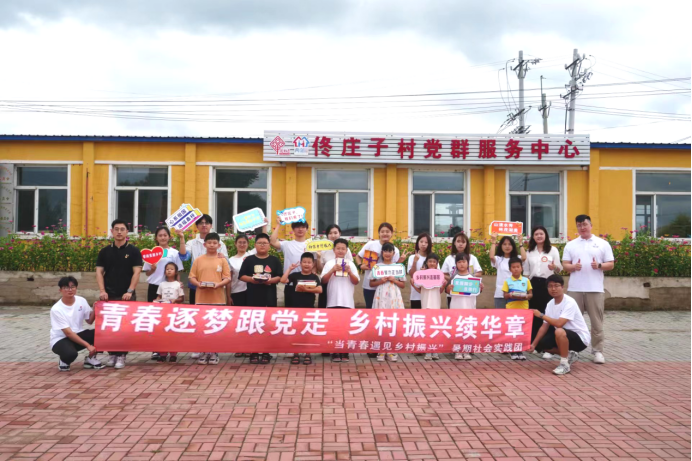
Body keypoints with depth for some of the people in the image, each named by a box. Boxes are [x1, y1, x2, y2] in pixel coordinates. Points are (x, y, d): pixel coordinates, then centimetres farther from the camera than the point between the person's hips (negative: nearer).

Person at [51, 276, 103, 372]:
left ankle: (90, 359, 2)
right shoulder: (56, 309, -18)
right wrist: (87, 345, -25)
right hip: (60, 340, -5)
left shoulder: (81, 301, -3)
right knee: (70, 353, -39)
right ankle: (63, 360, 1)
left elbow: (89, 321, 4)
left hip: (78, 335, 5)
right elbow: (68, 333, -21)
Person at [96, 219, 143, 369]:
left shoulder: (133, 251, 0)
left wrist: (130, 291, -15)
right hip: (109, 295, 3)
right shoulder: (105, 251, 7)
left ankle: (121, 355, 6)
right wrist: (102, 291, -8)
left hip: (127, 295, -2)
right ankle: (111, 353, 16)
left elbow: (136, 272, -6)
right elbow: (99, 272, 5)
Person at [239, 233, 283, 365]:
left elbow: (280, 277, 3)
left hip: (269, 297, 0)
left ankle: (266, 352, 11)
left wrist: (270, 280, -16)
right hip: (253, 296, 0)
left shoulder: (274, 260, 7)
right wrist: (252, 279, -14)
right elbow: (242, 276, 3)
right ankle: (254, 352, 9)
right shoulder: (249, 260, 6)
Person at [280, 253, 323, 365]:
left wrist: (306, 289, -19)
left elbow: (320, 290, -12)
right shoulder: (295, 275, 0)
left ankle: (308, 355, 15)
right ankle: (296, 354, 15)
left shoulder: (314, 277, 2)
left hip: (309, 308, 0)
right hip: (296, 307, 0)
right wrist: (289, 269, -15)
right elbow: (283, 280, -14)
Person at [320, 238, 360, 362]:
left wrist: (349, 272, -13)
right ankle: (335, 353, 9)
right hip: (333, 301, -1)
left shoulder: (351, 264, 7)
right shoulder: (329, 263, 4)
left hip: (347, 301, 1)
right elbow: (323, 280, -3)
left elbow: (356, 282, 2)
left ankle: (345, 353, 11)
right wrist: (333, 270, -15)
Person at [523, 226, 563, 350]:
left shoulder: (553, 250, 3)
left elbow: (559, 269, -3)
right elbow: (526, 272, 14)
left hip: (547, 284, -3)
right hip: (534, 284, 3)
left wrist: (554, 267, -25)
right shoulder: (529, 252, 12)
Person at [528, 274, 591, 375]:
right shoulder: (550, 304, 0)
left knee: (559, 331, -37)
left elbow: (559, 323, -34)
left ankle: (565, 364, -18)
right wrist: (534, 344, -4)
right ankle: (569, 355, 15)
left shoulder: (569, 302, -24)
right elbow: (545, 326, 2)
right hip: (565, 336, 8)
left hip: (581, 338, -8)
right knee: (541, 344, -2)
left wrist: (541, 315, -21)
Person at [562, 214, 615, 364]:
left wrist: (599, 265, -15)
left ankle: (598, 351, 9)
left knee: (596, 322, 1)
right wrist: (573, 267, -14)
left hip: (595, 289, -1)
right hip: (575, 289, 2)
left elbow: (611, 265, 4)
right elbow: (565, 265, 7)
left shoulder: (603, 244, 6)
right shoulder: (570, 245, 11)